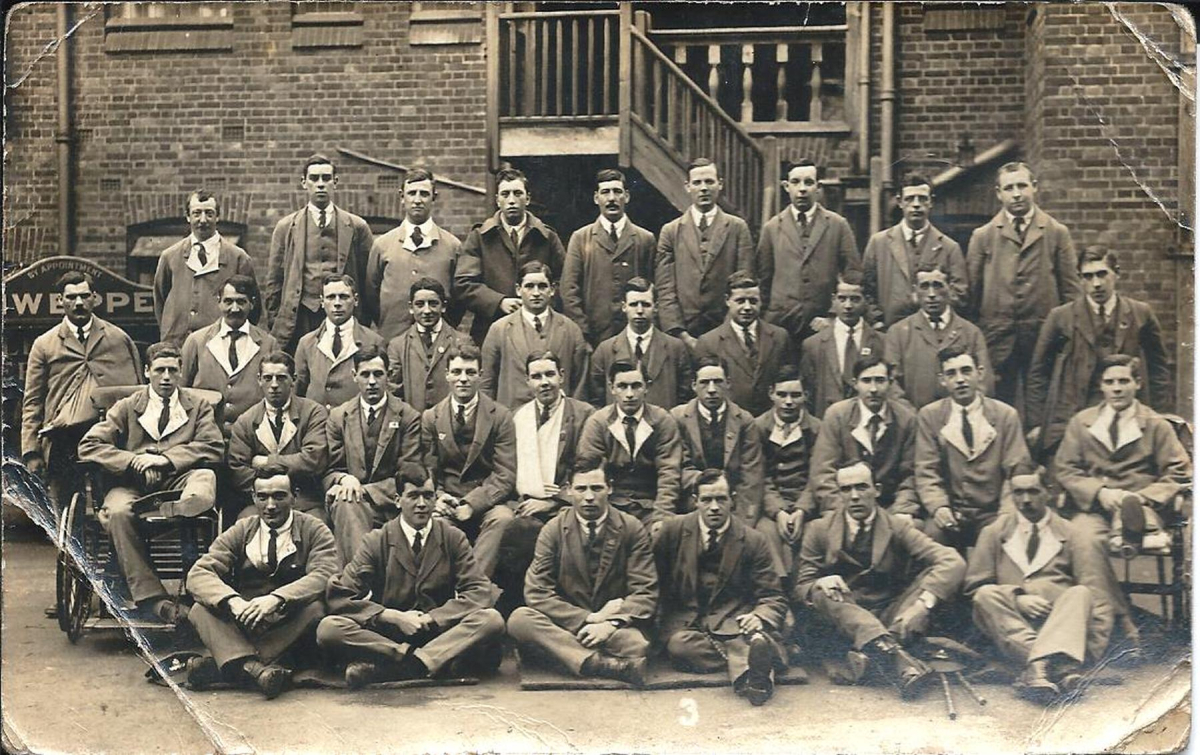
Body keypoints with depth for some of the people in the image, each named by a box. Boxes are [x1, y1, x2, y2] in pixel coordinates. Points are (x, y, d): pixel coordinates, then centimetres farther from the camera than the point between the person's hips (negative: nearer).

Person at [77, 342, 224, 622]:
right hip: (132, 485, 0)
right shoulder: (127, 407, 17)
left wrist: (166, 459, -12)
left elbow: (214, 447, 0)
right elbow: (88, 446, 5)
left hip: (178, 483, 0)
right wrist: (135, 461, -10)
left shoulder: (198, 407, 17)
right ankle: (151, 597, -38)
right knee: (119, 512, -35)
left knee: (206, 477, -33)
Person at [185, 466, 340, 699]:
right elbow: (198, 574, -6)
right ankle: (252, 667, -46)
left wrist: (276, 599, -33)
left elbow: (325, 575, -17)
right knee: (200, 610, -22)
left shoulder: (314, 530, 1)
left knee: (316, 608, -33)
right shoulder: (240, 532, 7)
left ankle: (217, 663, -35)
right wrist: (233, 601, -28)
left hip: (291, 623, -2)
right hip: (243, 624, 2)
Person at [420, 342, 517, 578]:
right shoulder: (431, 418, 9)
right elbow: (427, 470, 10)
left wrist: (472, 504, -19)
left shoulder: (500, 416, 2)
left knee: (503, 518, -34)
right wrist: (437, 497, -13)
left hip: (486, 502, -1)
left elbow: (505, 475, -5)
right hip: (447, 503, 1)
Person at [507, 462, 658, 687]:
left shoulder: (632, 529, 1)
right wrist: (589, 619, -16)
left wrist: (611, 624, -21)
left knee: (636, 645, -38)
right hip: (568, 624, 3)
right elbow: (537, 592, -6)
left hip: (614, 627, -3)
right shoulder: (553, 530, 2)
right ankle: (605, 664, -40)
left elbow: (645, 593, -3)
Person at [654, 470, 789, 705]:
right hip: (684, 619, 2)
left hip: (732, 619, -1)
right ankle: (746, 662, -33)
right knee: (679, 645, -34)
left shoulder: (753, 542, 1)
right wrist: (662, 620, -3)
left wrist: (759, 617, -23)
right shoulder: (674, 531, 3)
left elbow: (773, 598, 0)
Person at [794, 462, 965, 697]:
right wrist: (819, 585, -26)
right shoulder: (820, 530, 2)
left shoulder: (897, 528, -1)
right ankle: (893, 654, -49)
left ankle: (870, 653, -37)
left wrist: (922, 603, -30)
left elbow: (952, 562, -13)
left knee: (934, 573, -19)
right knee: (821, 593, -29)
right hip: (844, 617, -1)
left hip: (890, 616, 1)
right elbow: (800, 588, -1)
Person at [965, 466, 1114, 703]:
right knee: (987, 595, -29)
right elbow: (975, 586, 8)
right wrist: (1016, 599, -11)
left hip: (1060, 618, 0)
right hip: (1011, 621, 0)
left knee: (1080, 593, -29)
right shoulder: (994, 532, 16)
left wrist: (1096, 642, -11)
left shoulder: (1068, 533, 15)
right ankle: (1059, 664, -48)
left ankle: (1037, 665, -52)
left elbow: (1095, 588, 5)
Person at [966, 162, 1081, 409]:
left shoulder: (1057, 234, 7)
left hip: (1044, 339, 0)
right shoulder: (982, 237, 7)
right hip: (997, 339, 0)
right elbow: (972, 291, 8)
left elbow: (1071, 290, 7)